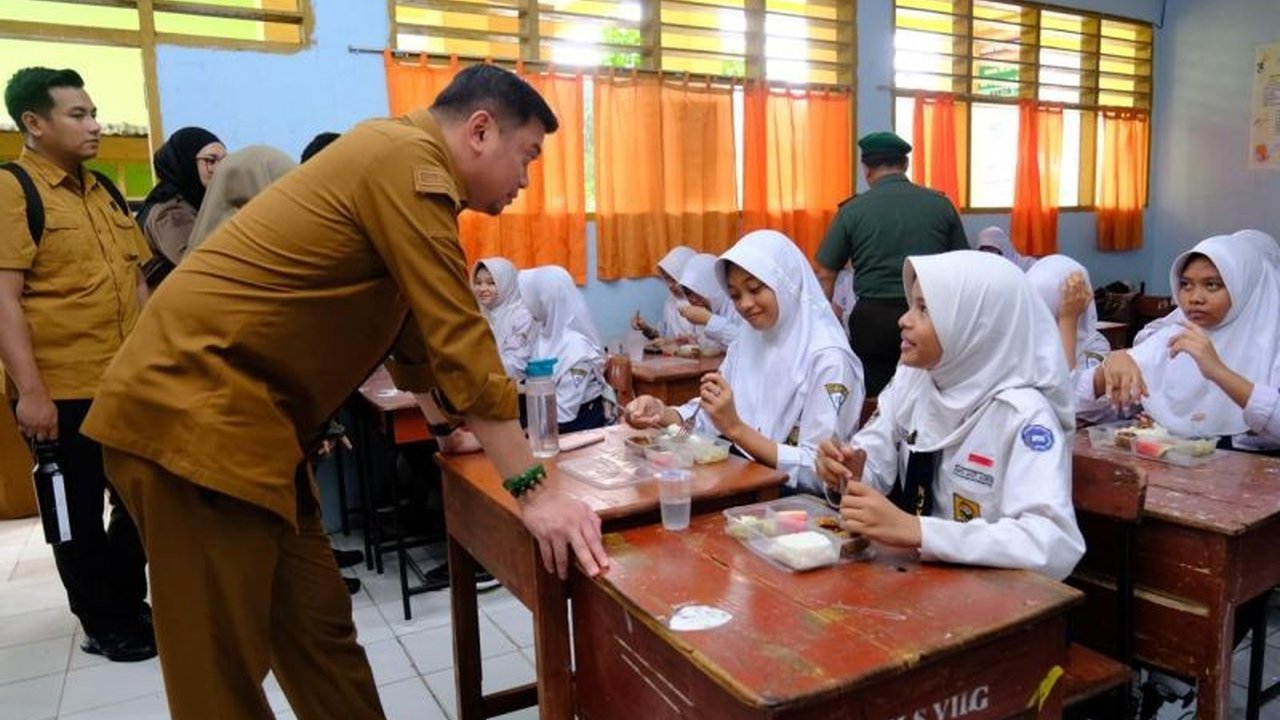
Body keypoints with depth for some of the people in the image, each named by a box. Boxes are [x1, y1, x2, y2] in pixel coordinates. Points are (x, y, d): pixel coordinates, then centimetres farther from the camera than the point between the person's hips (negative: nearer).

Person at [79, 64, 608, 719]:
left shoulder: (397, 162, 18)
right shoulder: (408, 160, -14)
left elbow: (413, 324, 26)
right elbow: (458, 336, -20)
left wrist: (451, 424, 30)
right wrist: (534, 490, -16)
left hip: (238, 418, 10)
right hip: (191, 415, -10)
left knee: (319, 627, 14)